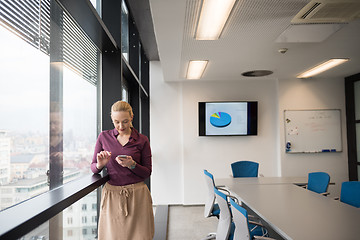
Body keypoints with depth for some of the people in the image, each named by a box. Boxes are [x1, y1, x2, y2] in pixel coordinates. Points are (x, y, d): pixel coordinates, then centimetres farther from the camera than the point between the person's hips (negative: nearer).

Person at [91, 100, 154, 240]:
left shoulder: (142, 140, 0)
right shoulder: (104, 137, 4)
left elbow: (147, 173, 2)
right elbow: (93, 168, 8)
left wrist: (132, 165, -17)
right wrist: (100, 165, -14)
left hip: (137, 195, -1)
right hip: (112, 195, 1)